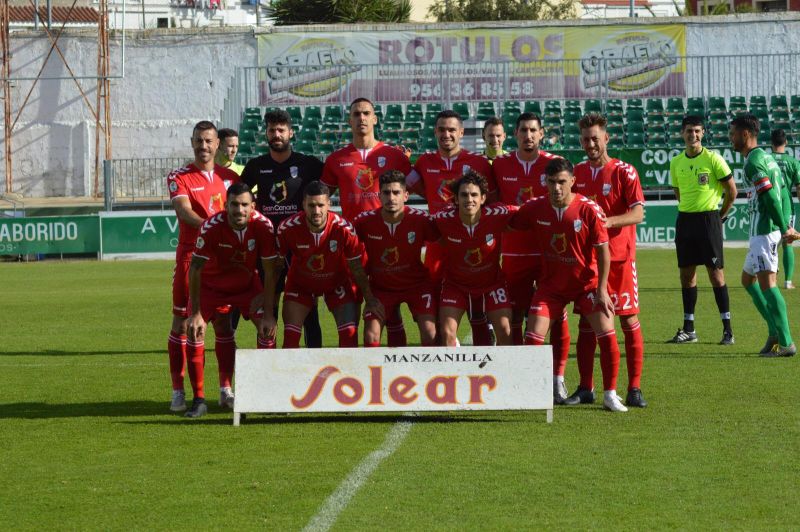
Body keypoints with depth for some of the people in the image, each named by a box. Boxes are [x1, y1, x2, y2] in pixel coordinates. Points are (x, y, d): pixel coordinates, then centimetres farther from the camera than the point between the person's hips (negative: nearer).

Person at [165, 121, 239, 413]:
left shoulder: (230, 177, 10)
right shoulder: (179, 177, 0)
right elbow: (185, 211, -17)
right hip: (190, 255, -3)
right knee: (181, 321, -2)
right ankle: (178, 391, 2)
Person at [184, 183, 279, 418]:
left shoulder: (263, 226, -27)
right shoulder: (212, 227, -33)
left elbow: (270, 271, -19)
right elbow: (195, 269, -26)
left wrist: (268, 313, -21)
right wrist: (196, 313, -26)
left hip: (247, 283, 2)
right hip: (212, 284, -2)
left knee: (268, 327, -12)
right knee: (195, 330, -17)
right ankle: (199, 399, -9)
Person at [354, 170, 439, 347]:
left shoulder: (420, 220, -20)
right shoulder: (365, 221, -18)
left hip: (417, 283, -1)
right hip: (380, 285, 1)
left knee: (430, 332, -16)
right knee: (370, 336, -12)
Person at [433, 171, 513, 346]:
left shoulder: (497, 215, -24)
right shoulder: (443, 220, -24)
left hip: (492, 283, 0)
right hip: (455, 284, 0)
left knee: (505, 332, -9)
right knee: (447, 332, -12)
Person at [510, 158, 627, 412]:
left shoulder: (589, 209, -18)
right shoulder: (536, 208, -10)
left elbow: (603, 251, -12)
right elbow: (508, 224, 8)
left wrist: (602, 289, -14)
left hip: (587, 282, -2)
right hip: (551, 283, 2)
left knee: (606, 334, -11)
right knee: (533, 336, -8)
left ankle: (610, 395, 3)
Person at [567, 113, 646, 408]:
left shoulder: (624, 171, -4)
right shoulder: (576, 172, 10)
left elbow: (638, 213, -11)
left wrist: (609, 220, -26)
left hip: (619, 256, -4)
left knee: (629, 320, -4)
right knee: (586, 321, 5)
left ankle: (634, 388, 0)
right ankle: (585, 388, 11)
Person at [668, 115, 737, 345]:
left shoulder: (713, 159, -7)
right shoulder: (676, 163, 8)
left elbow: (732, 191, -2)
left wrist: (720, 215, 4)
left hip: (709, 219, -5)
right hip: (685, 220, 5)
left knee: (716, 273, -5)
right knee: (686, 274, 6)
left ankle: (727, 329, 0)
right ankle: (688, 330, 13)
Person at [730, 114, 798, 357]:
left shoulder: (753, 162, -14)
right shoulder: (766, 157, 17)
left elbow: (770, 198, -21)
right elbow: (779, 193, 17)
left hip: (763, 231, -11)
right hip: (763, 230, 11)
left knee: (766, 283, -12)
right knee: (747, 278, 19)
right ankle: (776, 330, 15)